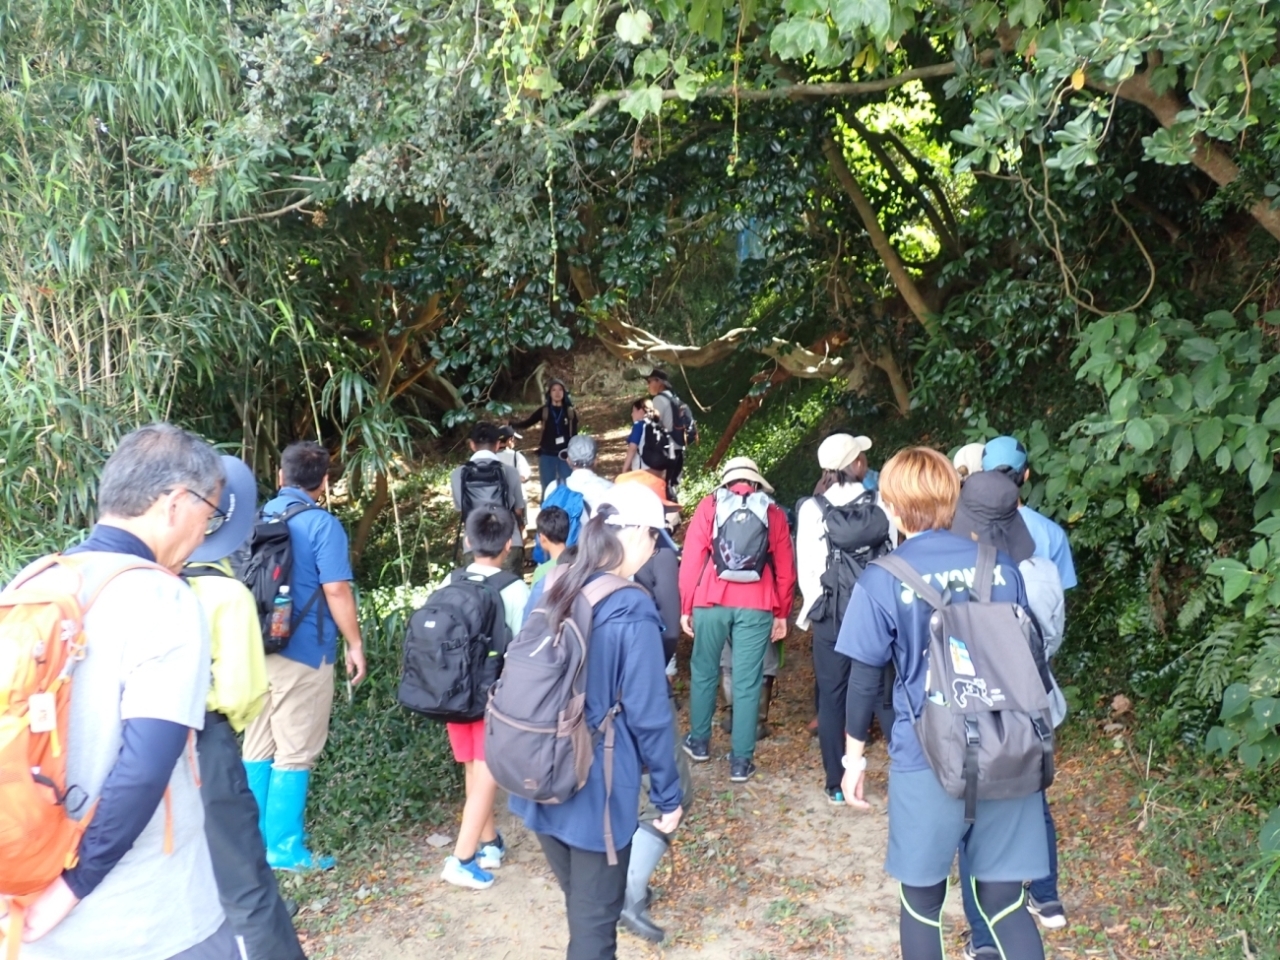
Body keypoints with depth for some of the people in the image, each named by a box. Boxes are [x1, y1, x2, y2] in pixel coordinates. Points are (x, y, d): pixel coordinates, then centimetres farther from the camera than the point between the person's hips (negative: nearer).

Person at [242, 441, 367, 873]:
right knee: (295, 753, 3)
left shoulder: (258, 517, 8)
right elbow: (336, 591, -14)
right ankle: (284, 847, 9)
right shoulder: (322, 524, -10)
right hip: (303, 653, -6)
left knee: (257, 749, 14)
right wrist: (355, 645, -5)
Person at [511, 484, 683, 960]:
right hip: (596, 786, -6)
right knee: (595, 918, 11)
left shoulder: (546, 590, -1)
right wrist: (668, 796, -4)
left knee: (579, 903, 25)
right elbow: (648, 716, -17)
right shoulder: (632, 610, -21)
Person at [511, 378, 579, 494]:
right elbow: (526, 423, -7)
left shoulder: (570, 412, 2)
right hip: (547, 455, 0)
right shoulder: (543, 411, 1)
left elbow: (574, 435, 5)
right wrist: (511, 426, -25)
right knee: (548, 488, 7)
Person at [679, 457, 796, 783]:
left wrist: (685, 606, 7)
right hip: (756, 606, 0)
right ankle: (741, 761, 8)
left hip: (711, 602, 0)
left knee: (704, 672, 17)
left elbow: (691, 558, 2)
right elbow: (785, 569, 10)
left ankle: (699, 742, 30)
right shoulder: (773, 513, 12)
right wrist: (782, 613, 16)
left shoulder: (709, 505, 8)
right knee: (747, 682, 4)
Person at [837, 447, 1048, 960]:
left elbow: (865, 680, -5)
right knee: (1004, 899, 13)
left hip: (927, 761, -3)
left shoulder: (882, 580, -8)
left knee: (923, 899, 15)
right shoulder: (1001, 564, 3)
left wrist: (854, 756, 8)